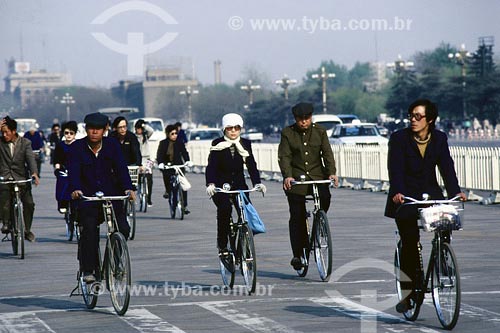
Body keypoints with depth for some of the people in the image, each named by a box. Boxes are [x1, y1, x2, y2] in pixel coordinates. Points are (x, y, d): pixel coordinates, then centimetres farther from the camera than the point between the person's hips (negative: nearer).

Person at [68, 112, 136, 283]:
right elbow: (74, 171, -16)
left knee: (123, 229, -12)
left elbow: (121, 167, -10)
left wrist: (128, 188, -27)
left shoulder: (112, 144, 1)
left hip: (111, 194, 2)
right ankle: (88, 270, -12)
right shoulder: (77, 147, -4)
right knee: (89, 230, -21)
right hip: (87, 196, -2)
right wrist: (75, 189, -36)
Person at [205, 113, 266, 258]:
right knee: (225, 207, -29)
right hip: (220, 186, -3)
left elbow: (251, 165, -2)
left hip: (239, 184, 3)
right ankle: (222, 244, -17)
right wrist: (210, 184, -30)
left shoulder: (245, 144, 4)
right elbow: (211, 166, -12)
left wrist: (257, 182, -19)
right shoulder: (218, 144, -3)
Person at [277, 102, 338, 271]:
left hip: (317, 176, 1)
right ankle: (298, 254, 4)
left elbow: (327, 153, 0)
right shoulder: (288, 133, 2)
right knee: (297, 217, -2)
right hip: (296, 178, -1)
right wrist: (287, 176, -22)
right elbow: (284, 156, -6)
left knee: (325, 198, -27)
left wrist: (331, 172, -17)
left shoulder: (320, 131, 7)